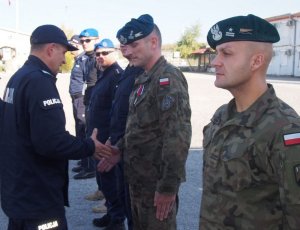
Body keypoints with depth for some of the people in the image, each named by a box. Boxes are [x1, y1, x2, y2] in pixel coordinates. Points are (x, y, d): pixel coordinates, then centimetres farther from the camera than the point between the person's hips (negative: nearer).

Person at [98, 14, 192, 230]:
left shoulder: (168, 78, -18)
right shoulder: (144, 79, 11)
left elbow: (178, 136, -25)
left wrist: (168, 186, -24)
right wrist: (119, 149, 8)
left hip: (156, 183, -9)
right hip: (139, 179, 9)